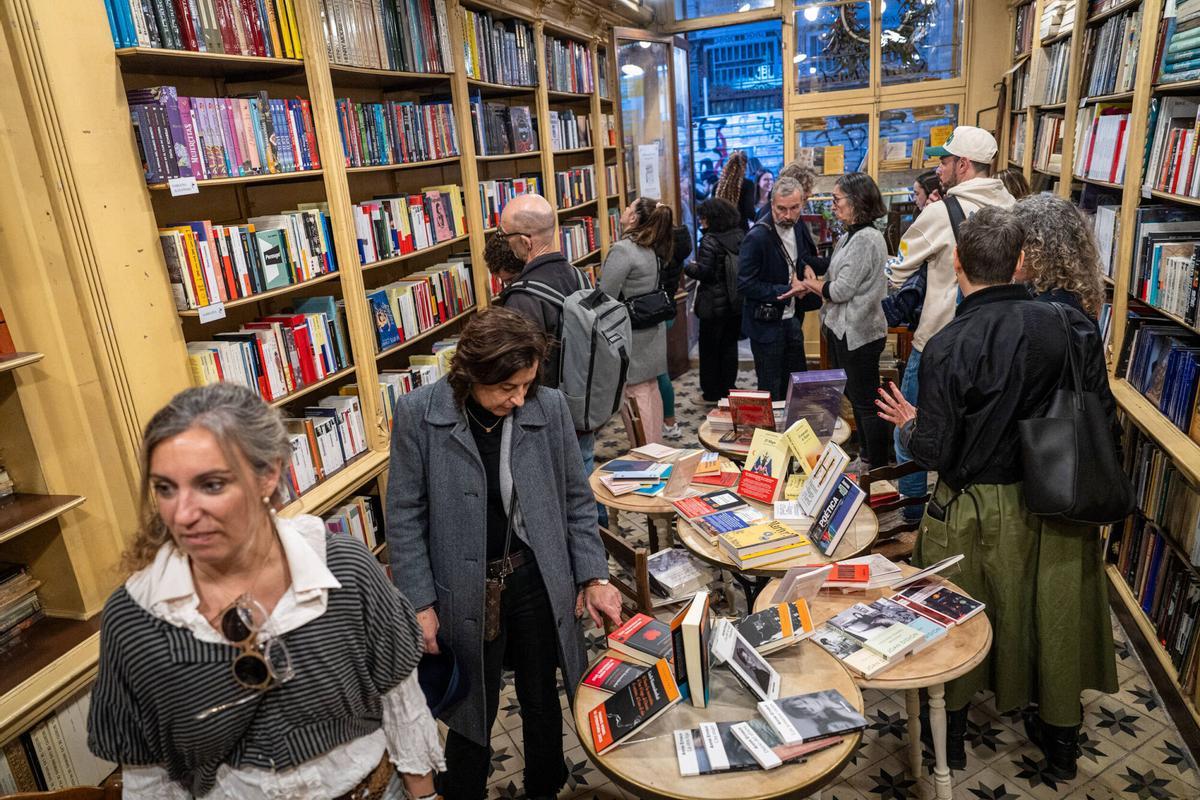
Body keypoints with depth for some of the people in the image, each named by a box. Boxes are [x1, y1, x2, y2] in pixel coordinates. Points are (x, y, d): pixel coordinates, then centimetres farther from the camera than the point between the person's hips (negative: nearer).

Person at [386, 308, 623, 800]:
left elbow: (576, 500, 0)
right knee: (473, 711, 16)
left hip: (537, 581, 2)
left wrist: (594, 576, -4)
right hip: (464, 592, -2)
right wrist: (419, 603, -8)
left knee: (541, 700, 21)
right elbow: (406, 516, -7)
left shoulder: (549, 407, -11)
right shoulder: (417, 414, -14)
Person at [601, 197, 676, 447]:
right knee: (650, 393, 17)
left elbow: (605, 299, -19)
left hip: (631, 341, -9)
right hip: (651, 334, 9)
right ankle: (655, 447, 29)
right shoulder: (651, 250, 7)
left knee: (635, 399, -1)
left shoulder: (622, 250, -18)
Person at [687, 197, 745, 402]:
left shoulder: (709, 240, -17)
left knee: (710, 348, 7)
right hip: (737, 303, 7)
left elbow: (704, 273, -20)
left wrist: (686, 267, -3)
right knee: (730, 345, 17)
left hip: (715, 305, -6)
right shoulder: (740, 235, 4)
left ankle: (712, 393, 14)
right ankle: (728, 389, 25)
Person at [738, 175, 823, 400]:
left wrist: (803, 283, -5)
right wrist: (786, 291, -20)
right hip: (767, 325, -7)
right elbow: (745, 284, -21)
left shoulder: (799, 228, 2)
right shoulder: (757, 237, -20)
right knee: (771, 391, 5)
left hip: (792, 319, 7)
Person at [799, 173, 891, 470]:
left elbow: (841, 290, -21)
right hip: (843, 331, 10)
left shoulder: (866, 239, -19)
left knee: (866, 403, 0)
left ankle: (879, 468, 12)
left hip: (858, 334, -10)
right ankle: (865, 457, 36)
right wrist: (813, 284, -5)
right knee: (856, 398, 20)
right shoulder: (849, 237, 10)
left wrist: (811, 283, -5)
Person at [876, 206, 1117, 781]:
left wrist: (908, 424, 1)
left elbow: (935, 452, -19)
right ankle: (1060, 739, 44)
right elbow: (1103, 417, -2)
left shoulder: (947, 347, -22)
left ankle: (950, 736, 38)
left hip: (977, 512, -3)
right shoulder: (1074, 326, -10)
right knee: (1057, 614, 23)